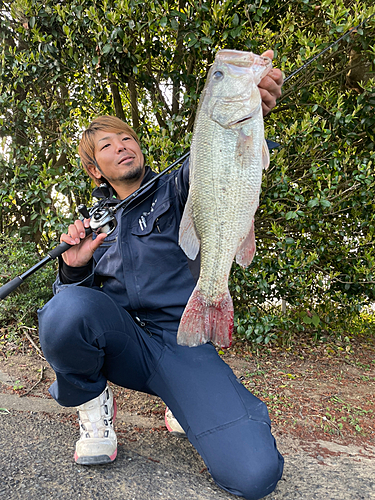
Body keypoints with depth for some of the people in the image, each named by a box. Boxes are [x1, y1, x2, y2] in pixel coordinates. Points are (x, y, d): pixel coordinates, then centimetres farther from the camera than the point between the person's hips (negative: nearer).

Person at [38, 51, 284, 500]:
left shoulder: (174, 191, 4)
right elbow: (75, 294, 15)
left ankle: (181, 405, 12)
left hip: (184, 343, -1)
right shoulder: (95, 224, 15)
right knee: (68, 306, -32)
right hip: (122, 341, 2)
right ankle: (93, 403, 0)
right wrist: (75, 267, -9)